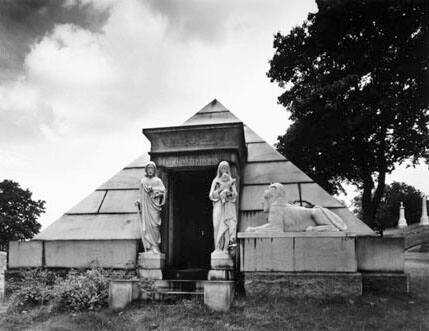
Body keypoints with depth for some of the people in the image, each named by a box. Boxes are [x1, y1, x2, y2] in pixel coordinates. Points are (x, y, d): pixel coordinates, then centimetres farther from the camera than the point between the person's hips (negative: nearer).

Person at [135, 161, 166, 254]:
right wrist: (138, 202, 4)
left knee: (153, 225, -13)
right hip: (144, 207, 3)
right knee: (145, 227, -4)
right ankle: (149, 248, -2)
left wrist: (152, 189, -21)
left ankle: (155, 247, -10)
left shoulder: (157, 181, 8)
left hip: (153, 206, -3)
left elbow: (163, 189, -7)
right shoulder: (143, 181, 19)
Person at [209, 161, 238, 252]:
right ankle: (218, 249, -7)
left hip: (229, 207, 1)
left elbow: (235, 195, 6)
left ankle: (226, 248, -11)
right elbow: (212, 195, 2)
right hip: (219, 206, -1)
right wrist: (222, 188, -7)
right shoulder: (216, 181, 11)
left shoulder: (231, 181, 14)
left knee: (229, 226, -10)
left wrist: (228, 192, -14)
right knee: (219, 227, -8)